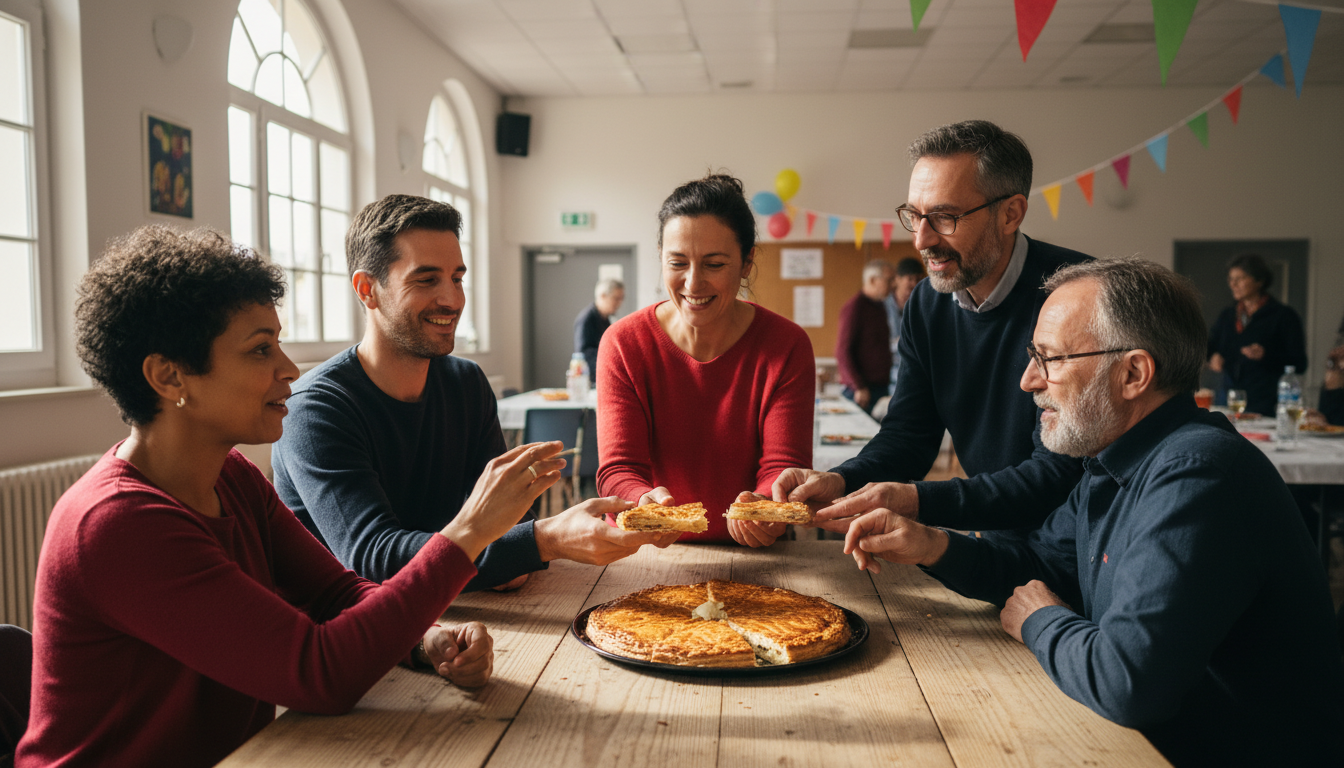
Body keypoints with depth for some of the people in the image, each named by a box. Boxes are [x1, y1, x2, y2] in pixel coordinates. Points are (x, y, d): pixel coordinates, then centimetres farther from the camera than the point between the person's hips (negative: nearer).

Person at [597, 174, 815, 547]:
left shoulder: (787, 348, -5)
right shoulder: (622, 345, -5)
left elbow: (784, 468, -10)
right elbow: (619, 468, -10)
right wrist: (647, 504, -32)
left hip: (752, 557, 1)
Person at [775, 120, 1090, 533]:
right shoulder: (927, 305, 2)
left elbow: (1061, 472, -22)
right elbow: (908, 434, 5)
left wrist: (917, 502, -31)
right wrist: (839, 482, -15)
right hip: (989, 524, 5)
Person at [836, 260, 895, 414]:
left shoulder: (879, 307, 17)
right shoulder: (854, 307, -10)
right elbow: (842, 352, -15)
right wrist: (859, 388, -17)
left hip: (881, 388, 8)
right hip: (861, 391, -8)